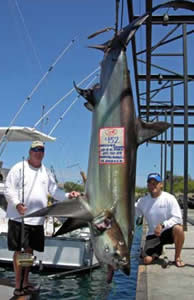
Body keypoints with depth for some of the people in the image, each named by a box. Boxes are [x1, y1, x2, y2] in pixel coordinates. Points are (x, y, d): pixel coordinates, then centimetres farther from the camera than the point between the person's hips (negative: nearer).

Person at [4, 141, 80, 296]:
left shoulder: (46, 172, 14)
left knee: (30, 250, 13)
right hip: (19, 218, -5)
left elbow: (55, 191, 13)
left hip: (37, 219, 5)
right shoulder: (19, 168, -3)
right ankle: (18, 285, 11)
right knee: (19, 250, -1)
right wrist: (17, 204, -25)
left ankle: (25, 282, 27)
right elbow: (9, 189, -9)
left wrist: (68, 195, -5)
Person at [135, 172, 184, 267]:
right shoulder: (142, 201, 1)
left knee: (178, 228, -36)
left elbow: (177, 218, -16)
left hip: (168, 231, -2)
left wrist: (162, 225, -28)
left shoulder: (169, 198, -10)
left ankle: (177, 257, -10)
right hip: (153, 234, 2)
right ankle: (159, 250, 22)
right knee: (147, 260, -16)